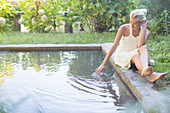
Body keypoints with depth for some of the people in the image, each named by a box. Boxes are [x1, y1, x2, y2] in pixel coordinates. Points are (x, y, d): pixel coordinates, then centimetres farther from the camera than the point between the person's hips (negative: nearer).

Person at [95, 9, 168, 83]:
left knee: (144, 47, -31)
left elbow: (141, 45, -27)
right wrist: (103, 64, -21)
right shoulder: (124, 28, -15)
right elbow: (114, 46, -17)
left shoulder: (146, 32, -8)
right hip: (122, 56, -2)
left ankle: (145, 69, -60)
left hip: (135, 55, 2)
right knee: (135, 55, -36)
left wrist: (144, 28, -24)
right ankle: (151, 75, -62)